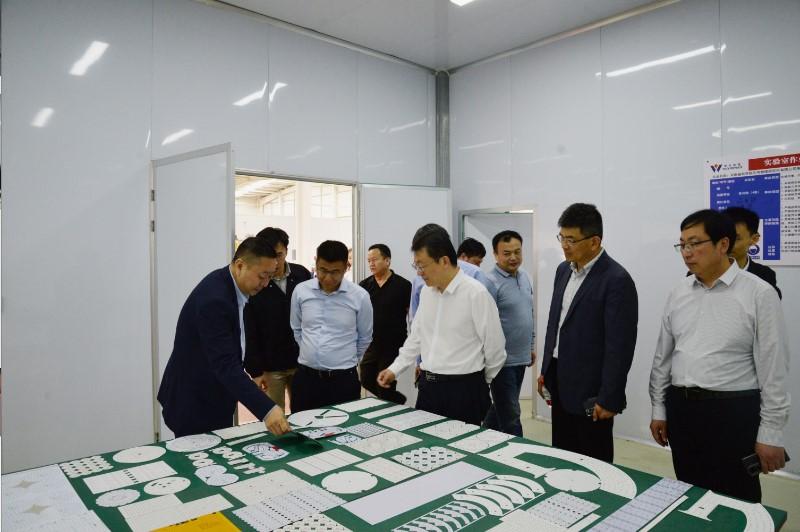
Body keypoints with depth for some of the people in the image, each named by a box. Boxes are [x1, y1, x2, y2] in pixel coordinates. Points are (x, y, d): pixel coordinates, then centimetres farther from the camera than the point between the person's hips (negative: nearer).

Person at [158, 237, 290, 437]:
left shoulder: (228, 285, 0)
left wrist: (254, 372, 15)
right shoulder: (214, 299, -30)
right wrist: (266, 409, -40)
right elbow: (226, 365, -35)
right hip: (194, 404, -9)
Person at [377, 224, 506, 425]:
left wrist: (479, 384, 5)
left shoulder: (476, 293, -16)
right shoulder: (426, 291, 5)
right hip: (428, 386, 6)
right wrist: (395, 369, 9)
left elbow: (495, 348, -8)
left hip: (463, 389, -6)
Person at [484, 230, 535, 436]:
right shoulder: (490, 282, -17)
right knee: (510, 416, 0)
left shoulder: (525, 277, 8)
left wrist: (532, 346, 19)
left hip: (521, 357, 8)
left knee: (501, 407, 20)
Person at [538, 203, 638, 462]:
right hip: (560, 382, 7)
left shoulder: (616, 280, -17)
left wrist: (609, 399, -16)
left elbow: (620, 346, -17)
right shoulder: (563, 270, 7)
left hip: (589, 391, -7)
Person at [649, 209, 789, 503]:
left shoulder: (759, 294, -9)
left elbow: (773, 368, -8)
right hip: (681, 409, 5)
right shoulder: (678, 293, 5)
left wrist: (770, 432, -8)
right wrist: (659, 409, 9)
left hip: (733, 411, -4)